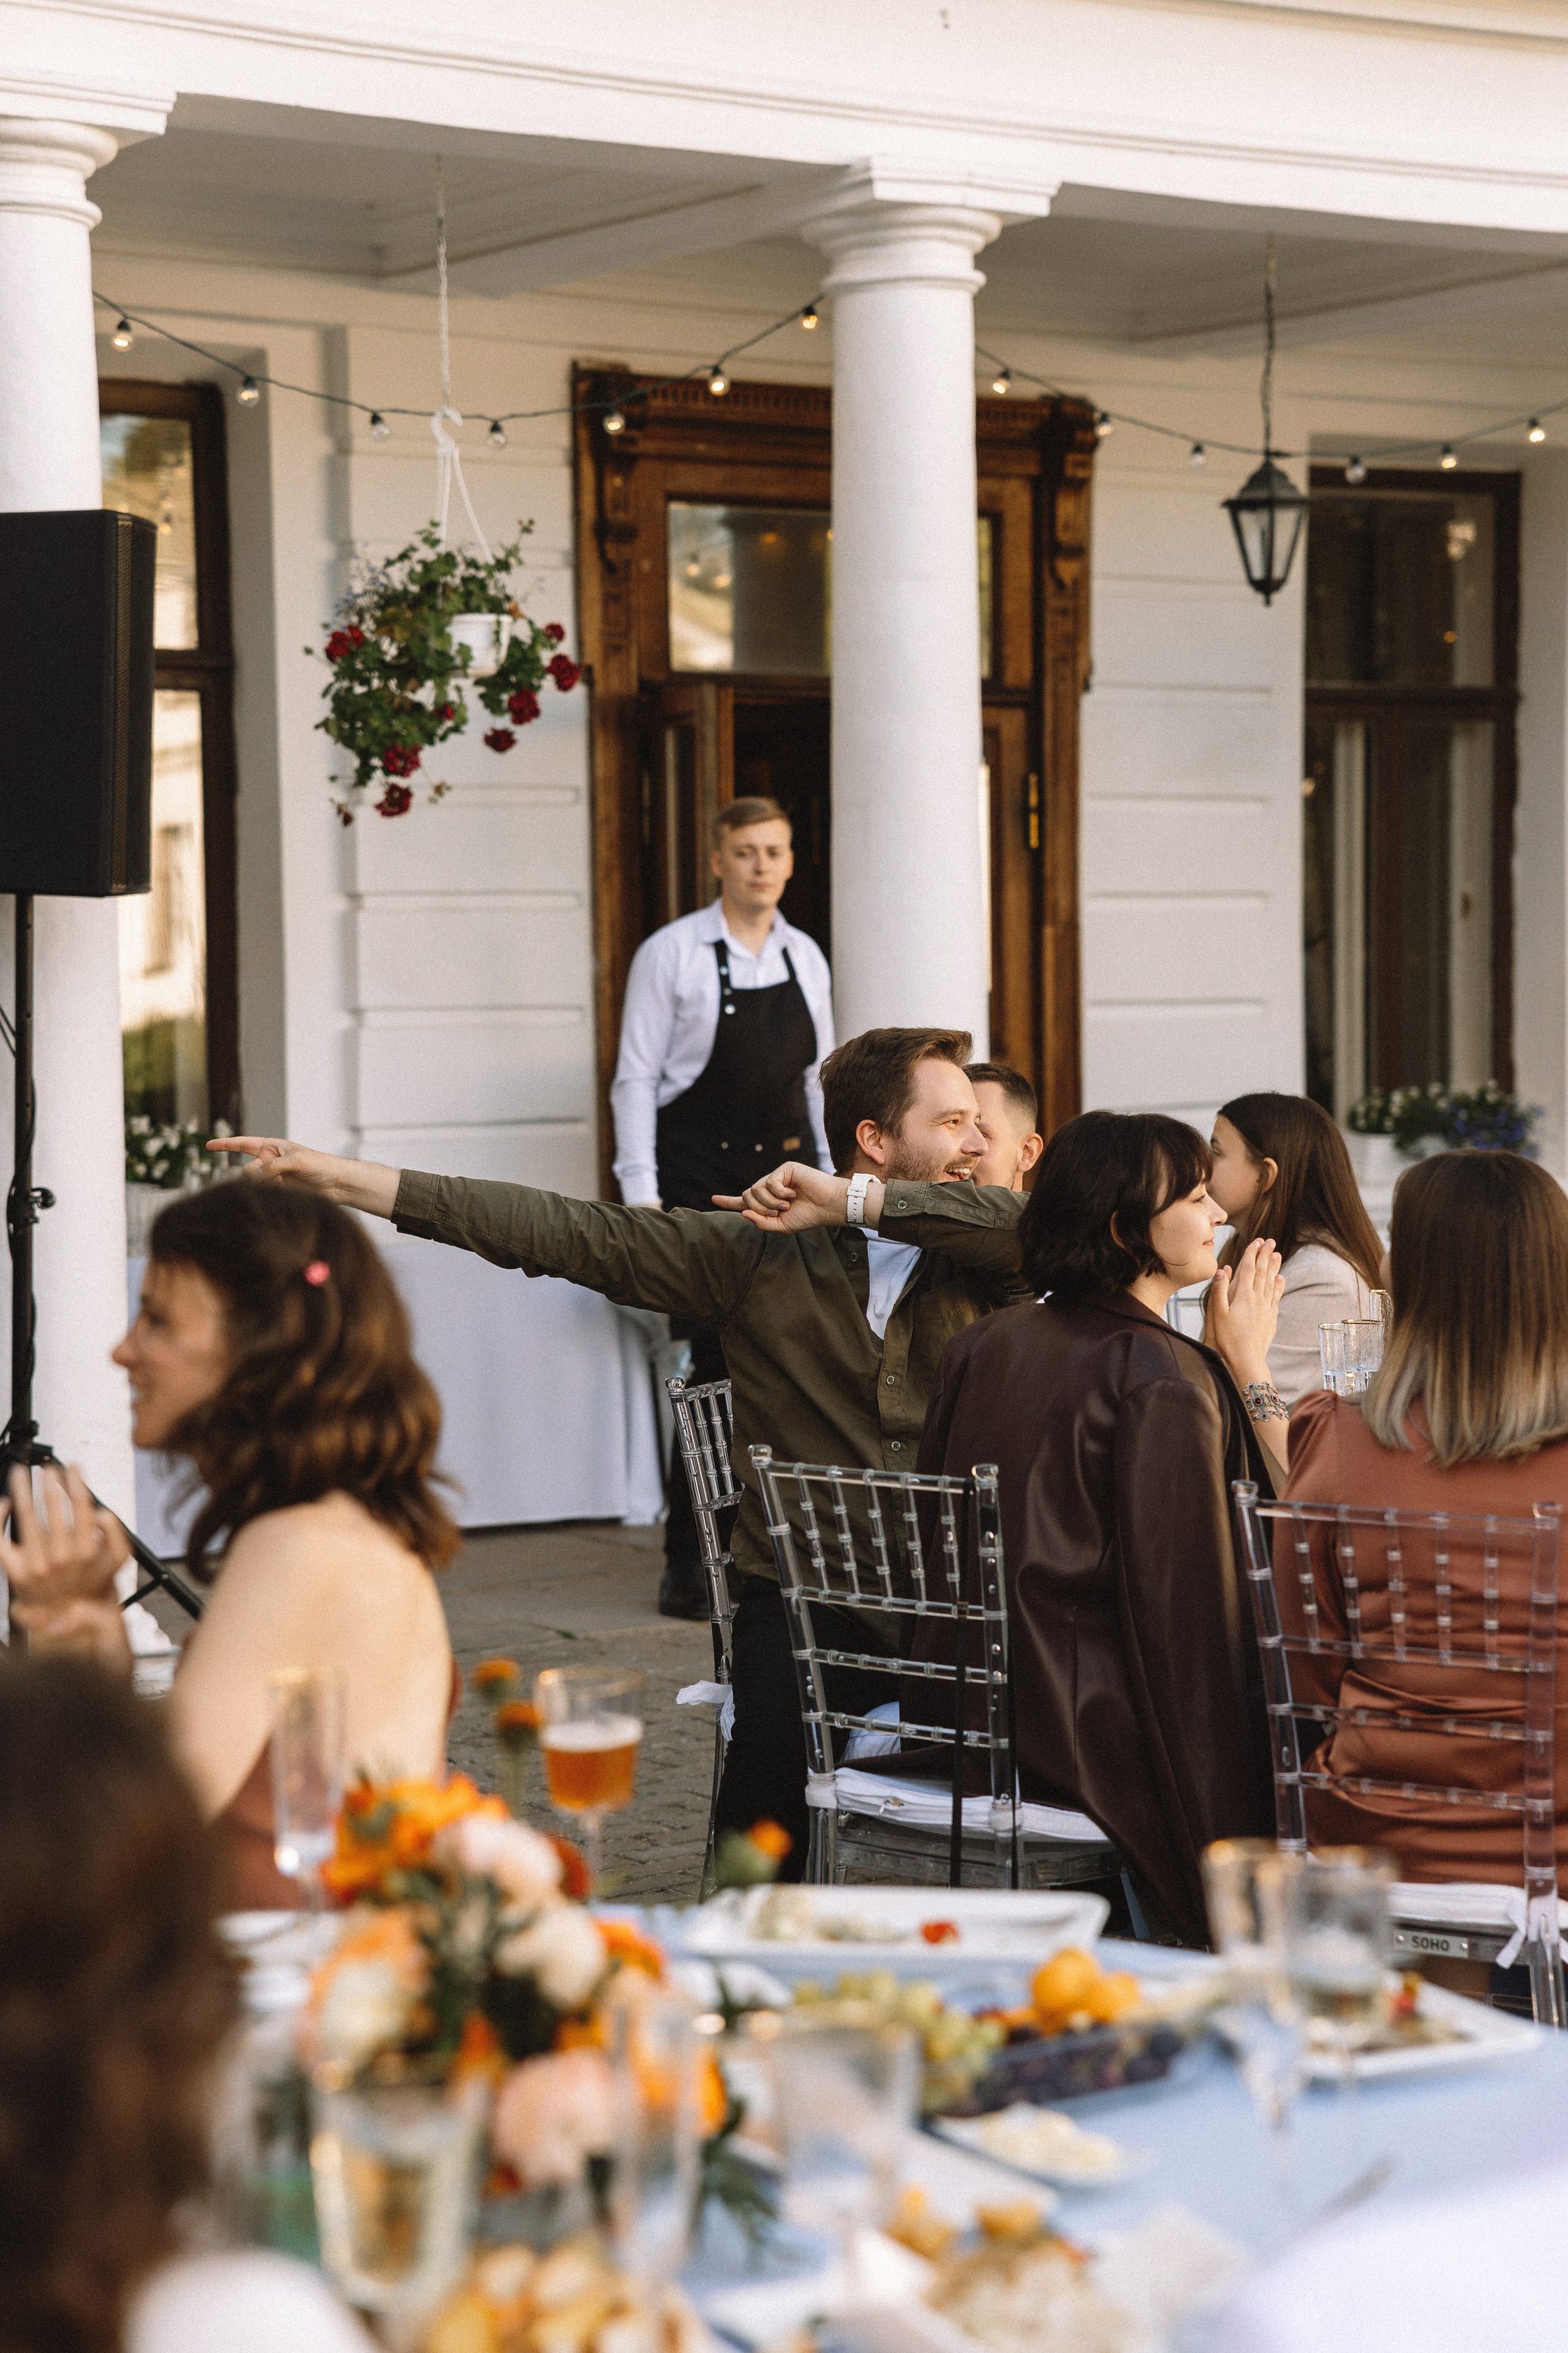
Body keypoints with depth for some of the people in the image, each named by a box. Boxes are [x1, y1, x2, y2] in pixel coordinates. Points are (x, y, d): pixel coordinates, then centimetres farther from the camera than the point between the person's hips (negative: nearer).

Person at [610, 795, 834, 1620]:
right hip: (700, 1181, -5)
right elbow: (636, 1078, -5)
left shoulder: (805, 958, 12)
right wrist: (641, 1195, -11)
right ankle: (689, 1567, -1)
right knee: (718, 1368, -8)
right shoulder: (671, 954, -3)